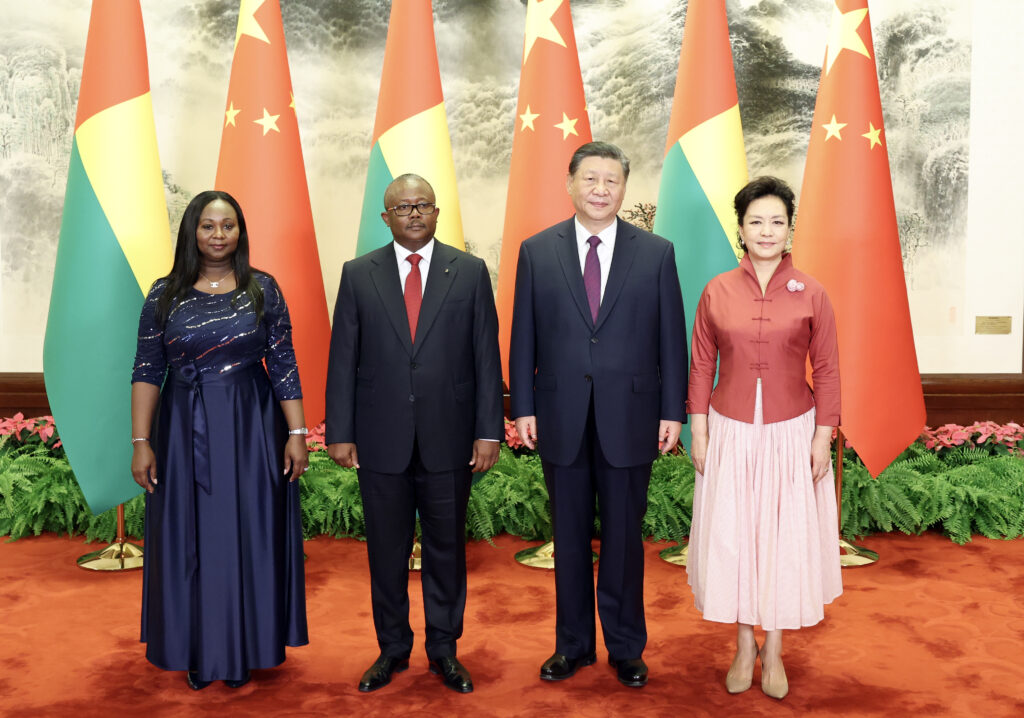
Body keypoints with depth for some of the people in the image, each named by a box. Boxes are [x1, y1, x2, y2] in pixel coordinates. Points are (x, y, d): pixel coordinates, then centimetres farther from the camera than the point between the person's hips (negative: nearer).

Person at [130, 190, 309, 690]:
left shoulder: (262, 288, 0)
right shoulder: (164, 294, 1)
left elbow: (284, 365, -1)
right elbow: (147, 371, 1)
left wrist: (296, 433, -7)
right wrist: (141, 442, -5)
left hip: (252, 429, 0)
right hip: (185, 430, 1)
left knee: (249, 537, 7)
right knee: (189, 541, 8)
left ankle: (243, 650, 23)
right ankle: (197, 653, 25)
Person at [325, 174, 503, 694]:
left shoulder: (470, 272, 2)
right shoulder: (358, 274, 4)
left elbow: (486, 356, 0)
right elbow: (343, 358, 3)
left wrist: (489, 431, -4)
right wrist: (339, 432, -1)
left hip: (449, 437, 0)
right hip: (381, 438, 1)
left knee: (446, 545, 11)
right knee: (386, 549, 11)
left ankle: (444, 649, 27)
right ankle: (392, 648, 29)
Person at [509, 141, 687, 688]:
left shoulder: (656, 253, 2)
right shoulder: (537, 251, 3)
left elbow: (671, 339, 2)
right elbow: (523, 337, 3)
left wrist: (673, 411, -2)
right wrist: (523, 407, -1)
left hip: (629, 418, 0)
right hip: (561, 418, 1)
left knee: (624, 537, 10)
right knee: (569, 537, 12)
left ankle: (626, 648, 27)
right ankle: (573, 644, 28)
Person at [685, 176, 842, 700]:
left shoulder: (811, 294, -3)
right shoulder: (717, 292, -1)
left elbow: (827, 372, 0)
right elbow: (701, 366, 3)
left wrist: (822, 439, -4)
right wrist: (698, 434, 0)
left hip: (791, 433, -1)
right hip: (730, 431, 1)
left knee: (785, 538, 7)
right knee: (731, 537, 8)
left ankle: (773, 651, 25)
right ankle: (744, 646, 27)